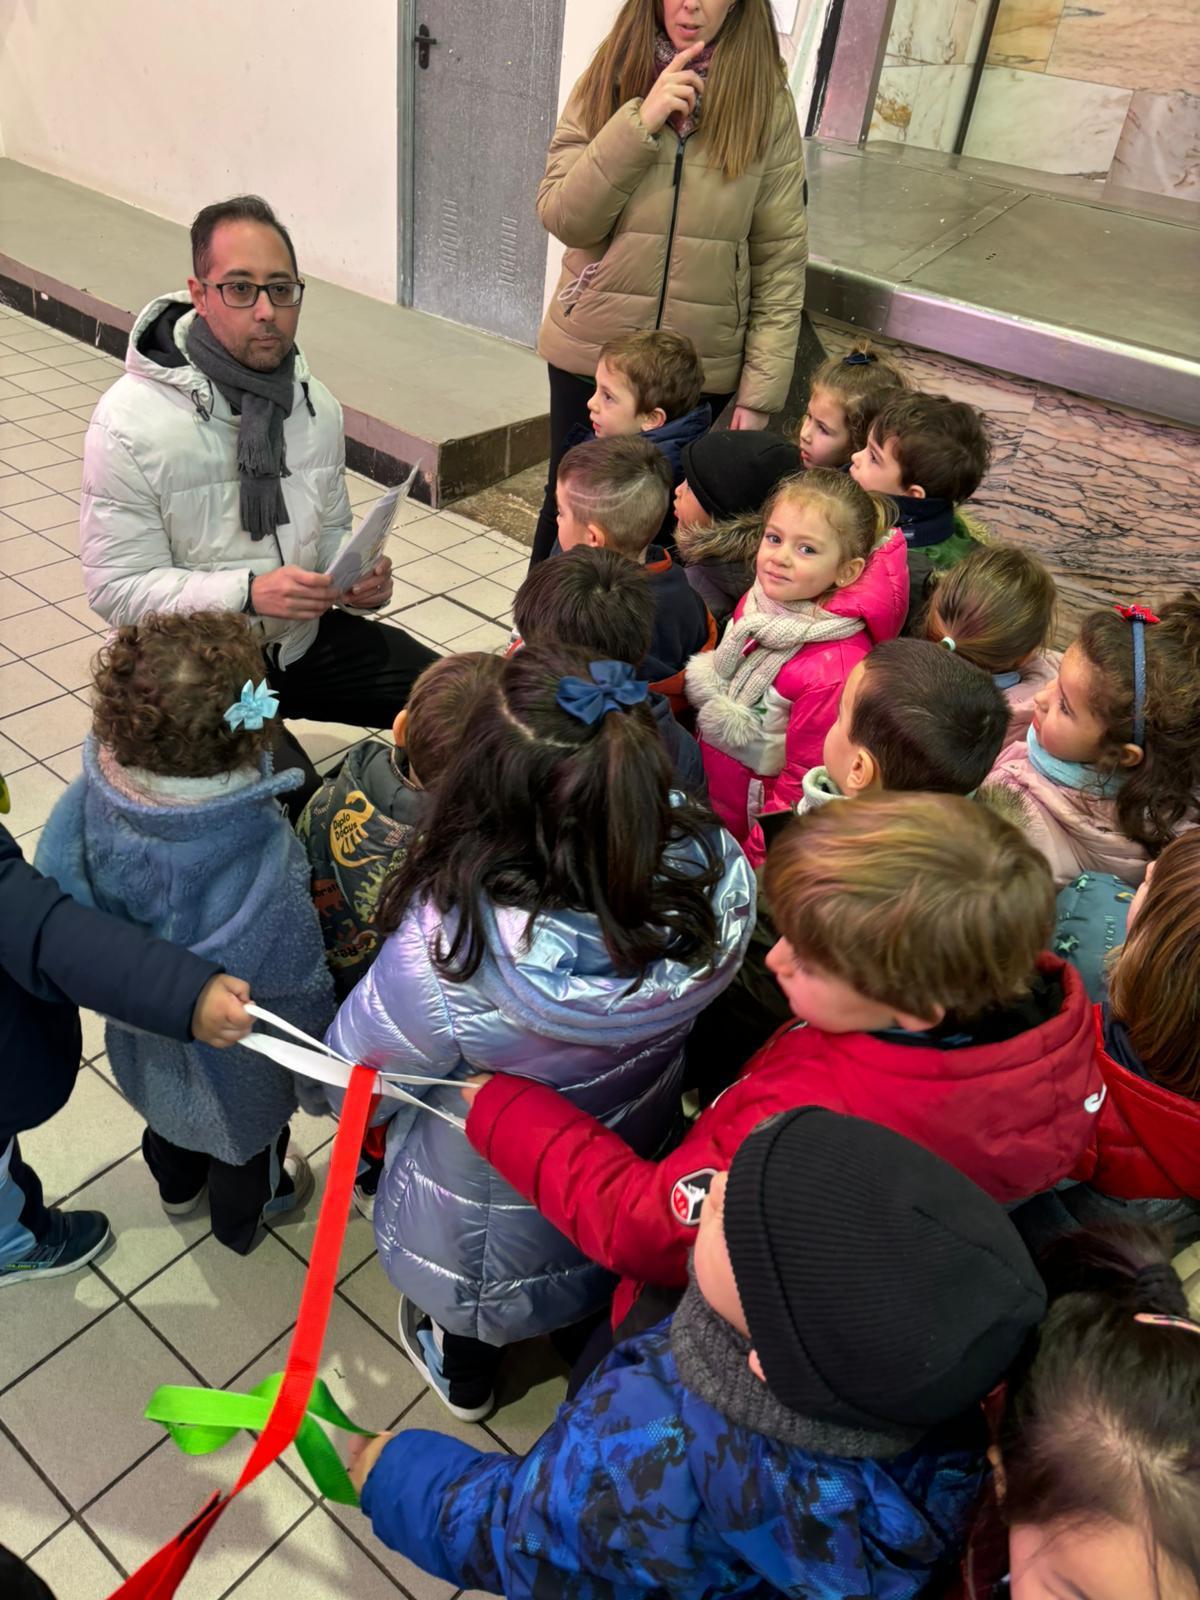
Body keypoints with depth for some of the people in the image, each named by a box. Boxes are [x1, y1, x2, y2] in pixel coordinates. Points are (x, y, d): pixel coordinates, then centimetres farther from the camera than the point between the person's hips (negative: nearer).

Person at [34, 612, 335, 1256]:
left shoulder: (93, 795, -28)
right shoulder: (259, 855, -43)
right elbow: (294, 984, -29)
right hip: (233, 1052, -4)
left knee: (169, 1104, 37)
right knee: (248, 1130, 30)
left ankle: (177, 1185, 69)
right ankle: (245, 1215, 62)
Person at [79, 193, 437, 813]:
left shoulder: (314, 403, 2)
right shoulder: (129, 421, -16)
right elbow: (118, 587, -15)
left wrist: (359, 577, -10)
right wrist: (248, 592, -28)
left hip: (306, 637, 6)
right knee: (292, 797, -28)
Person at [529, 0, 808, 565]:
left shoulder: (768, 104, -2)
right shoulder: (607, 84, 1)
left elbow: (782, 259, -4)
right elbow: (561, 217, -8)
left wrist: (761, 389, -8)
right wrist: (641, 123, -19)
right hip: (592, 349, 1)